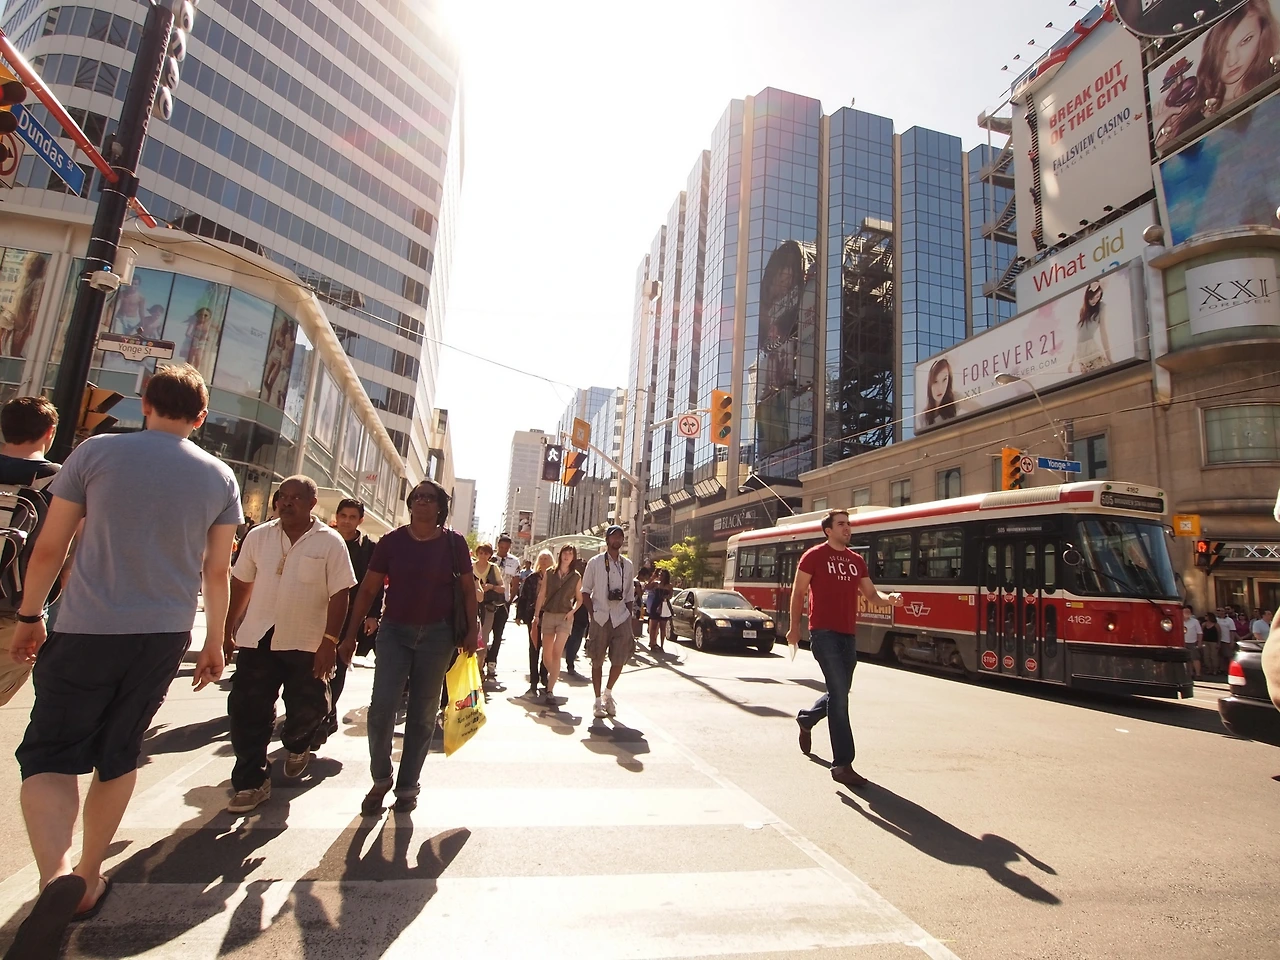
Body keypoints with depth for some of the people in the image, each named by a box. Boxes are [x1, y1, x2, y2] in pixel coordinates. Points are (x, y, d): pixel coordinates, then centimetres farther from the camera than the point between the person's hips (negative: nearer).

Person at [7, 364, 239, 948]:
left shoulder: (97, 452, -3)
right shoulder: (220, 477, 2)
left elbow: (49, 547, 0)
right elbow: (218, 572, 5)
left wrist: (29, 617, 14)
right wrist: (214, 643, 15)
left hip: (86, 630, -2)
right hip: (165, 636, 3)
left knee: (49, 755, 5)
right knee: (118, 756, 17)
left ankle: (56, 873, -17)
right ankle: (88, 879, 27)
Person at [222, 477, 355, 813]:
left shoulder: (330, 542, -7)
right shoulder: (258, 536, 3)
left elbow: (340, 595, -10)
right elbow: (241, 584, 11)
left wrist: (330, 641, -16)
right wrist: (227, 629, 12)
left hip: (307, 643, -2)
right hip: (257, 639, 3)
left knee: (307, 709, 6)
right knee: (247, 711, 4)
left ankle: (297, 747, 39)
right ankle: (252, 782, 18)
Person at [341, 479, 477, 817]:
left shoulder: (454, 542, -3)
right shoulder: (391, 541, 0)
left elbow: (467, 588, 2)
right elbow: (368, 589, 4)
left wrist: (472, 629, -4)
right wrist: (350, 635, 2)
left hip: (437, 634, -1)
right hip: (394, 631, 1)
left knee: (422, 716, 9)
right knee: (381, 710, -4)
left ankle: (407, 786, 25)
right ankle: (381, 778, 22)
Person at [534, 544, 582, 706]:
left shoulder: (576, 576, 4)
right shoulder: (549, 573, 5)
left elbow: (579, 599, 11)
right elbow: (541, 595, 5)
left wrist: (572, 611, -6)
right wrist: (536, 615, 1)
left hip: (565, 618, -2)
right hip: (548, 615, 2)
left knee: (556, 654, -13)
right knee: (546, 655, 8)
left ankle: (550, 690, -10)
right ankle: (553, 676, 37)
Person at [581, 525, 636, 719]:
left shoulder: (627, 564, 10)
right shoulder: (595, 563, 0)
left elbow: (629, 594, 14)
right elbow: (585, 591, 2)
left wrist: (629, 615, 5)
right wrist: (592, 613, -7)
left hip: (621, 618, 3)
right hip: (600, 617, -2)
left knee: (620, 660, -2)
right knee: (597, 660, 5)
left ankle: (608, 692, 24)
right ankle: (598, 700, 18)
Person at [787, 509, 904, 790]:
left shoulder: (857, 561, 14)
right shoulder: (814, 556, -3)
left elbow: (870, 594, 14)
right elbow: (798, 592, 0)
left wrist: (888, 598, -8)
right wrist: (794, 627, -2)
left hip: (848, 634, 7)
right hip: (824, 633, -7)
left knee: (839, 693, 16)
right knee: (839, 694, -11)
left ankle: (806, 720, 45)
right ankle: (842, 764, -3)